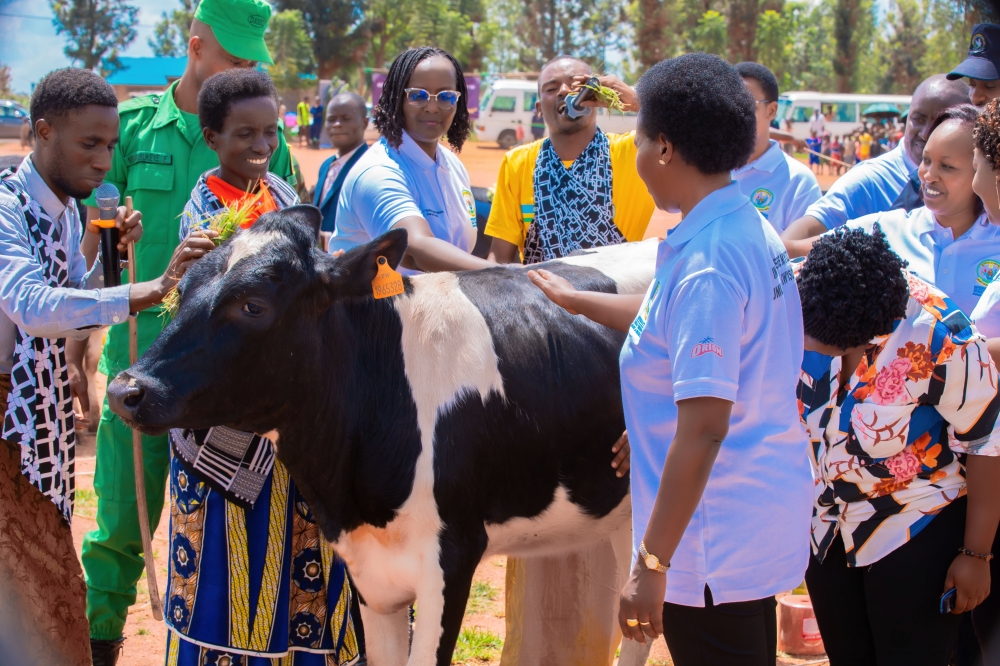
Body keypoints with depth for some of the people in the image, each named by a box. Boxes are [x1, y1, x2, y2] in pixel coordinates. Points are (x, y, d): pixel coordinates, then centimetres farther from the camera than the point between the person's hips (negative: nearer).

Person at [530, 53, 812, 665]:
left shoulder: (705, 261, -23)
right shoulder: (755, 233, 7)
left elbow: (703, 426, -26)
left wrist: (652, 564, -24)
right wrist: (576, 300, 39)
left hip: (716, 542, -10)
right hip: (766, 514, 10)